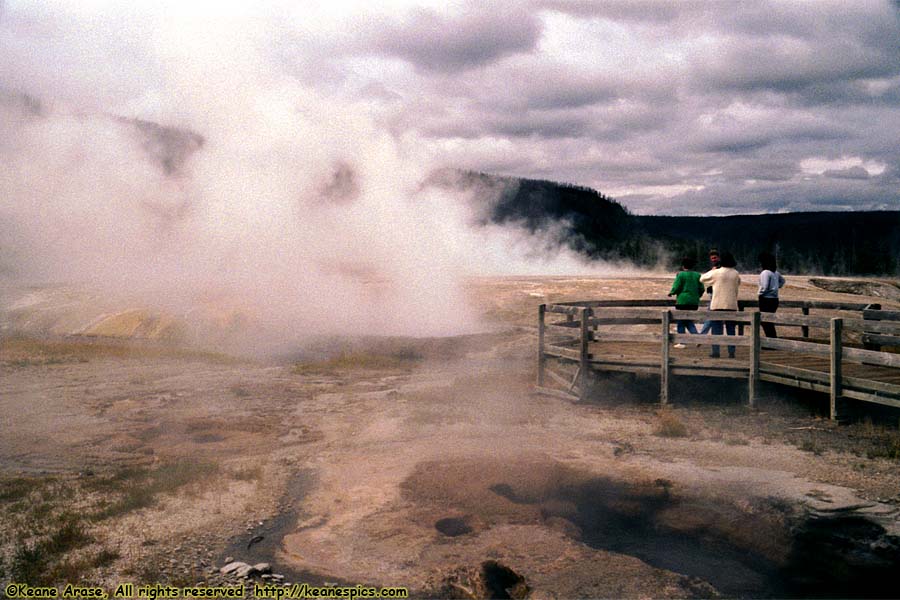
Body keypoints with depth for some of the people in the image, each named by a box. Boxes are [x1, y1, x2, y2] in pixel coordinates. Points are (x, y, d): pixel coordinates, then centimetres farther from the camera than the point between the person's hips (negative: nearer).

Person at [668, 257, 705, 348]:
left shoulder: (681, 274, -8)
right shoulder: (697, 275, 7)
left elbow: (676, 288, -10)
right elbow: (701, 289, 8)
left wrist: (671, 293, 10)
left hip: (682, 301, -5)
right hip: (694, 303, 5)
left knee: (680, 322, 4)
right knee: (689, 321, 17)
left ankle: (682, 342, 5)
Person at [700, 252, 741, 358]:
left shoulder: (716, 273, -9)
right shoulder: (736, 274, 1)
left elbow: (702, 279, 2)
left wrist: (711, 270, 15)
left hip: (718, 305, -3)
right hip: (732, 305, 3)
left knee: (716, 329, 3)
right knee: (731, 329, 10)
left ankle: (715, 351, 1)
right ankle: (731, 352, 9)